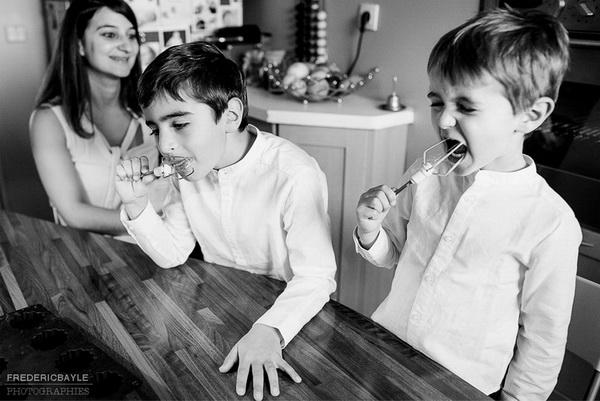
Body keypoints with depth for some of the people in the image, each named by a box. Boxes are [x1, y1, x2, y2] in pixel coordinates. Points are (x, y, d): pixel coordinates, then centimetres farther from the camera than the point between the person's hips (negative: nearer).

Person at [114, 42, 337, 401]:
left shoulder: (295, 176, -27)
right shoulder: (190, 166, -6)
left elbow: (317, 277, -24)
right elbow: (172, 254, 0)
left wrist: (269, 330, -40)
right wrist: (136, 205, -16)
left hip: (289, 314, -4)